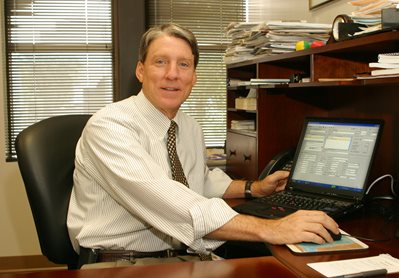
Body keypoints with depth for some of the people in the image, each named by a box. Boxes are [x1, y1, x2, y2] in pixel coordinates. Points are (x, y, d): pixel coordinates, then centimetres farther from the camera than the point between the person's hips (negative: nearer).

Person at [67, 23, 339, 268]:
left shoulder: (192, 128, 8)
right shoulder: (109, 126, -17)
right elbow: (163, 199, -31)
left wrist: (255, 188, 10)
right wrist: (267, 229, -34)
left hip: (183, 255, 7)